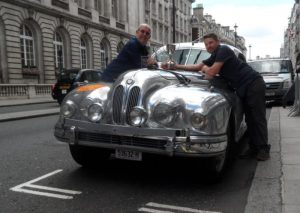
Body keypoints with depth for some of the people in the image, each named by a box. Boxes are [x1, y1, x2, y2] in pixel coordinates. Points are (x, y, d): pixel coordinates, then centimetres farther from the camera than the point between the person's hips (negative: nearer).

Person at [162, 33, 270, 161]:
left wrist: (205, 69, 4)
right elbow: (197, 67, 21)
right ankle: (254, 149, 13)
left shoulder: (223, 50, -10)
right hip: (244, 88, 9)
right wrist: (175, 66, 14)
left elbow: (211, 73, -18)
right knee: (250, 119, 8)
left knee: (258, 118, -7)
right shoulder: (214, 56, 18)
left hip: (254, 84, -9)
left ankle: (264, 150, -2)